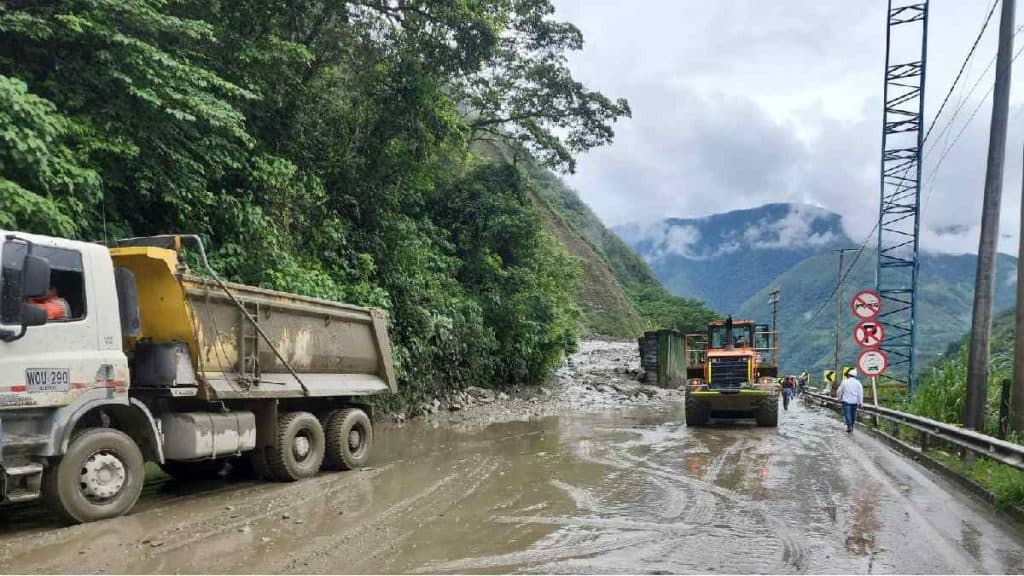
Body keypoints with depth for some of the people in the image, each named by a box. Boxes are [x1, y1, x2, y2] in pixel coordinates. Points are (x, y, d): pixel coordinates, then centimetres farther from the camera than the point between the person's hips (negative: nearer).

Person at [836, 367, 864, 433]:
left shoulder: (845, 382, -2)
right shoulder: (858, 382, 2)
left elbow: (839, 391, 5)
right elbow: (860, 393, -3)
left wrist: (839, 397, 24)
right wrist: (860, 402, -1)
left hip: (846, 401, -3)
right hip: (854, 401, 3)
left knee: (847, 414, -7)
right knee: (853, 415, 13)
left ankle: (849, 426, -26)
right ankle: (851, 429, 20)